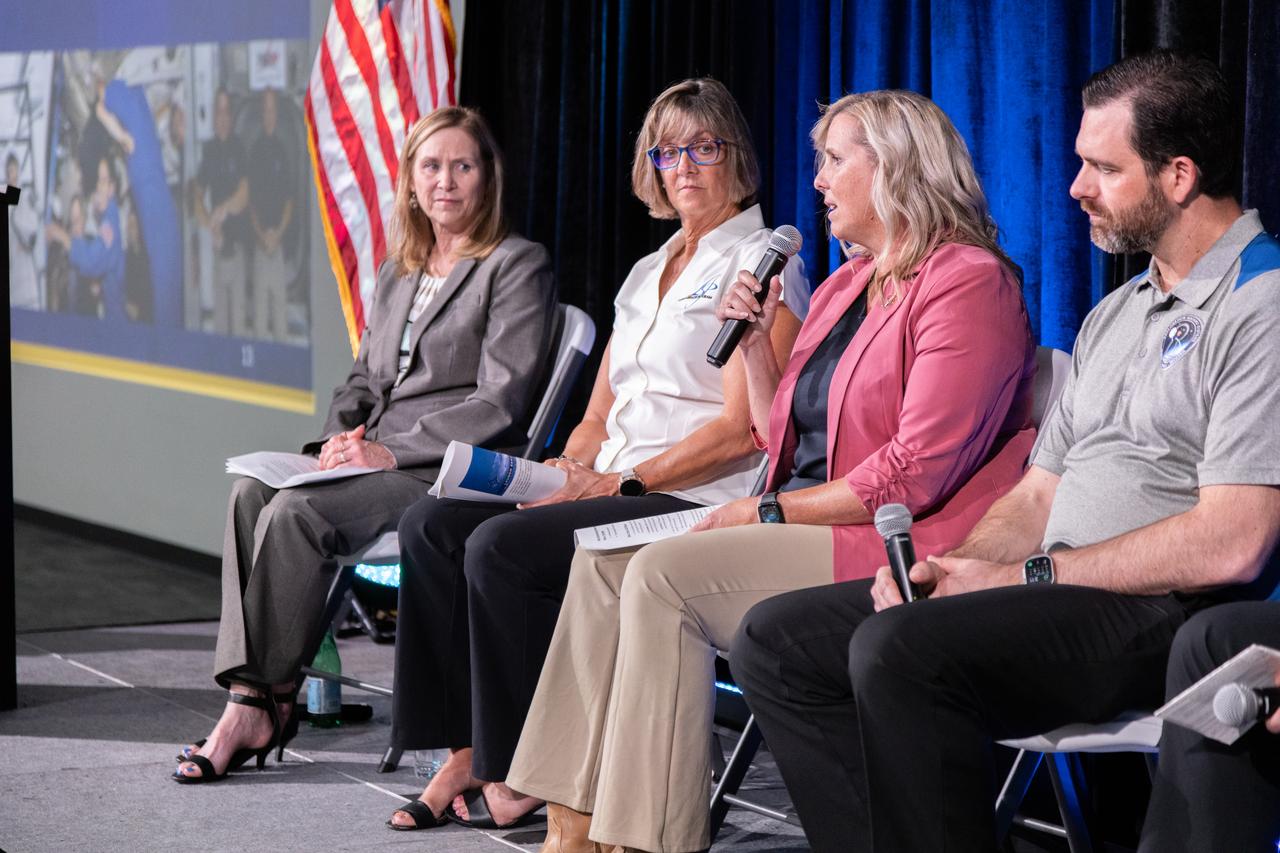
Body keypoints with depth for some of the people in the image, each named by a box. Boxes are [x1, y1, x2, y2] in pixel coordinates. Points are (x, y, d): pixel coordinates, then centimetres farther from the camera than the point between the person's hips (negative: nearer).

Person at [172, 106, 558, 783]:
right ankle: (247, 697, -27)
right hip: (374, 458, 7)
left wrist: (390, 450, -15)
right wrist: (341, 436, 2)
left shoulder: (518, 265, 0)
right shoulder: (396, 273, 23)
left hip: (456, 472, -7)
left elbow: (499, 404, -9)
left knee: (298, 510, -29)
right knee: (252, 491, -21)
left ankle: (267, 702, -19)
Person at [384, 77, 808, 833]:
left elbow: (742, 430, -13)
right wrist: (568, 469, 0)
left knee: (501, 545, -26)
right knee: (434, 524, -10)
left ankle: (520, 773, -14)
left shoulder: (758, 264, -3)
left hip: (696, 506, -8)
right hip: (613, 491, 9)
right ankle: (467, 754, -12)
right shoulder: (649, 273, 23)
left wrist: (623, 482, -15)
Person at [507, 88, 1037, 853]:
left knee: (664, 574, -23)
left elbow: (917, 475, -18)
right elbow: (787, 441, 24)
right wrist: (754, 340, 10)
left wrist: (767, 512, -14)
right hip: (807, 527, 10)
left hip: (893, 546, -10)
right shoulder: (846, 285, 20)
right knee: (605, 563, -5)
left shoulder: (967, 281, -10)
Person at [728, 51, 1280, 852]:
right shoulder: (1115, 315, 22)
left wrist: (1027, 575, -13)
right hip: (1057, 595, 10)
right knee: (778, 640, -1)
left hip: (1170, 612, -10)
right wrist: (951, 567, 1)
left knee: (901, 651, -31)